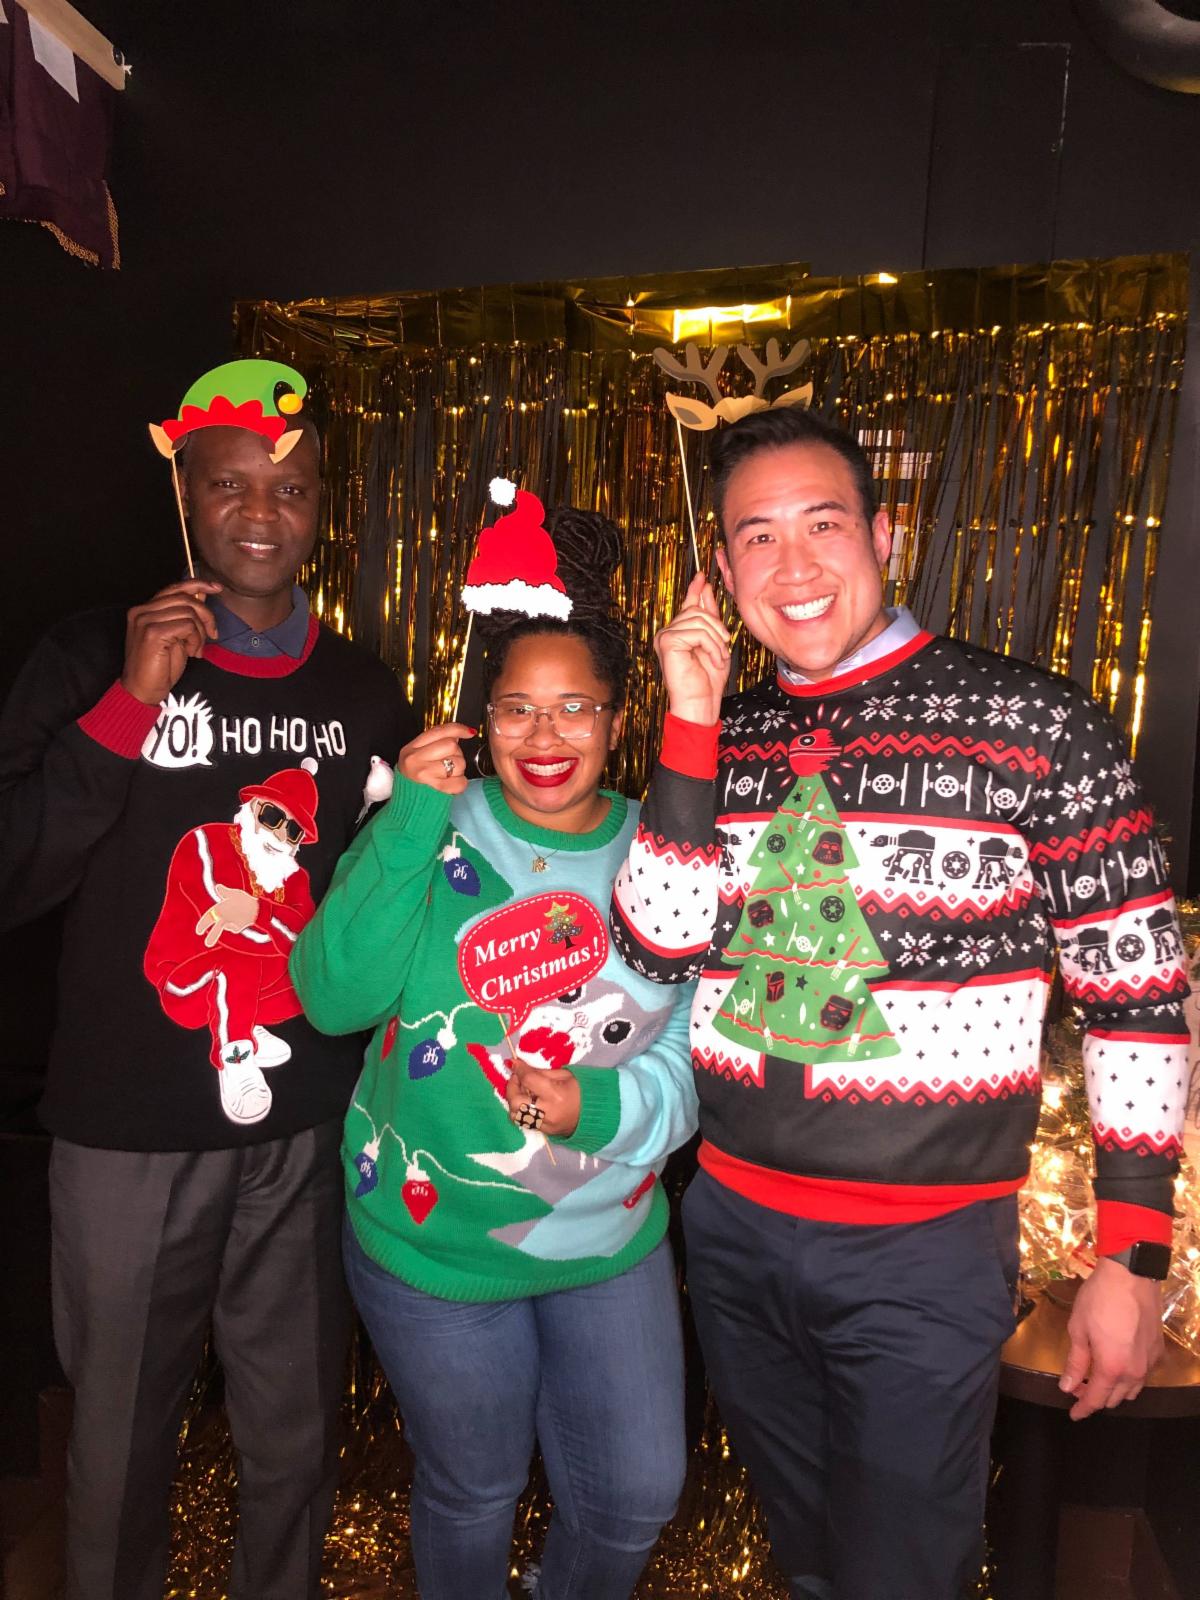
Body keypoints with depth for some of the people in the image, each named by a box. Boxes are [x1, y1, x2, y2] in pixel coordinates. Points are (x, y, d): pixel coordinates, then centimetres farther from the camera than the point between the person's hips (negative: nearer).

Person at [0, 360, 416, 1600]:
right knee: (120, 1438, 16)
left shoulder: (364, 691, 3)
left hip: (307, 1127, 2)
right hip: (128, 1133, -1)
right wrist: (129, 707, -19)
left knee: (294, 1438, 18)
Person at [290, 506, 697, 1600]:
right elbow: (335, 995, -23)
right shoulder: (432, 834, -12)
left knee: (637, 1496, 19)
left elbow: (700, 1057, -5)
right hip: (434, 1244, -2)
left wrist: (605, 1108, -24)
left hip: (612, 1237, 3)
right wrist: (412, 821, -30)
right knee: (474, 1491, 21)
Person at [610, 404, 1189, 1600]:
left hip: (926, 1250, -4)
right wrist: (695, 721, -15)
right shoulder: (721, 739, 1)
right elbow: (653, 951, -9)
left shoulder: (1035, 727, -12)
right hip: (731, 1224, 4)